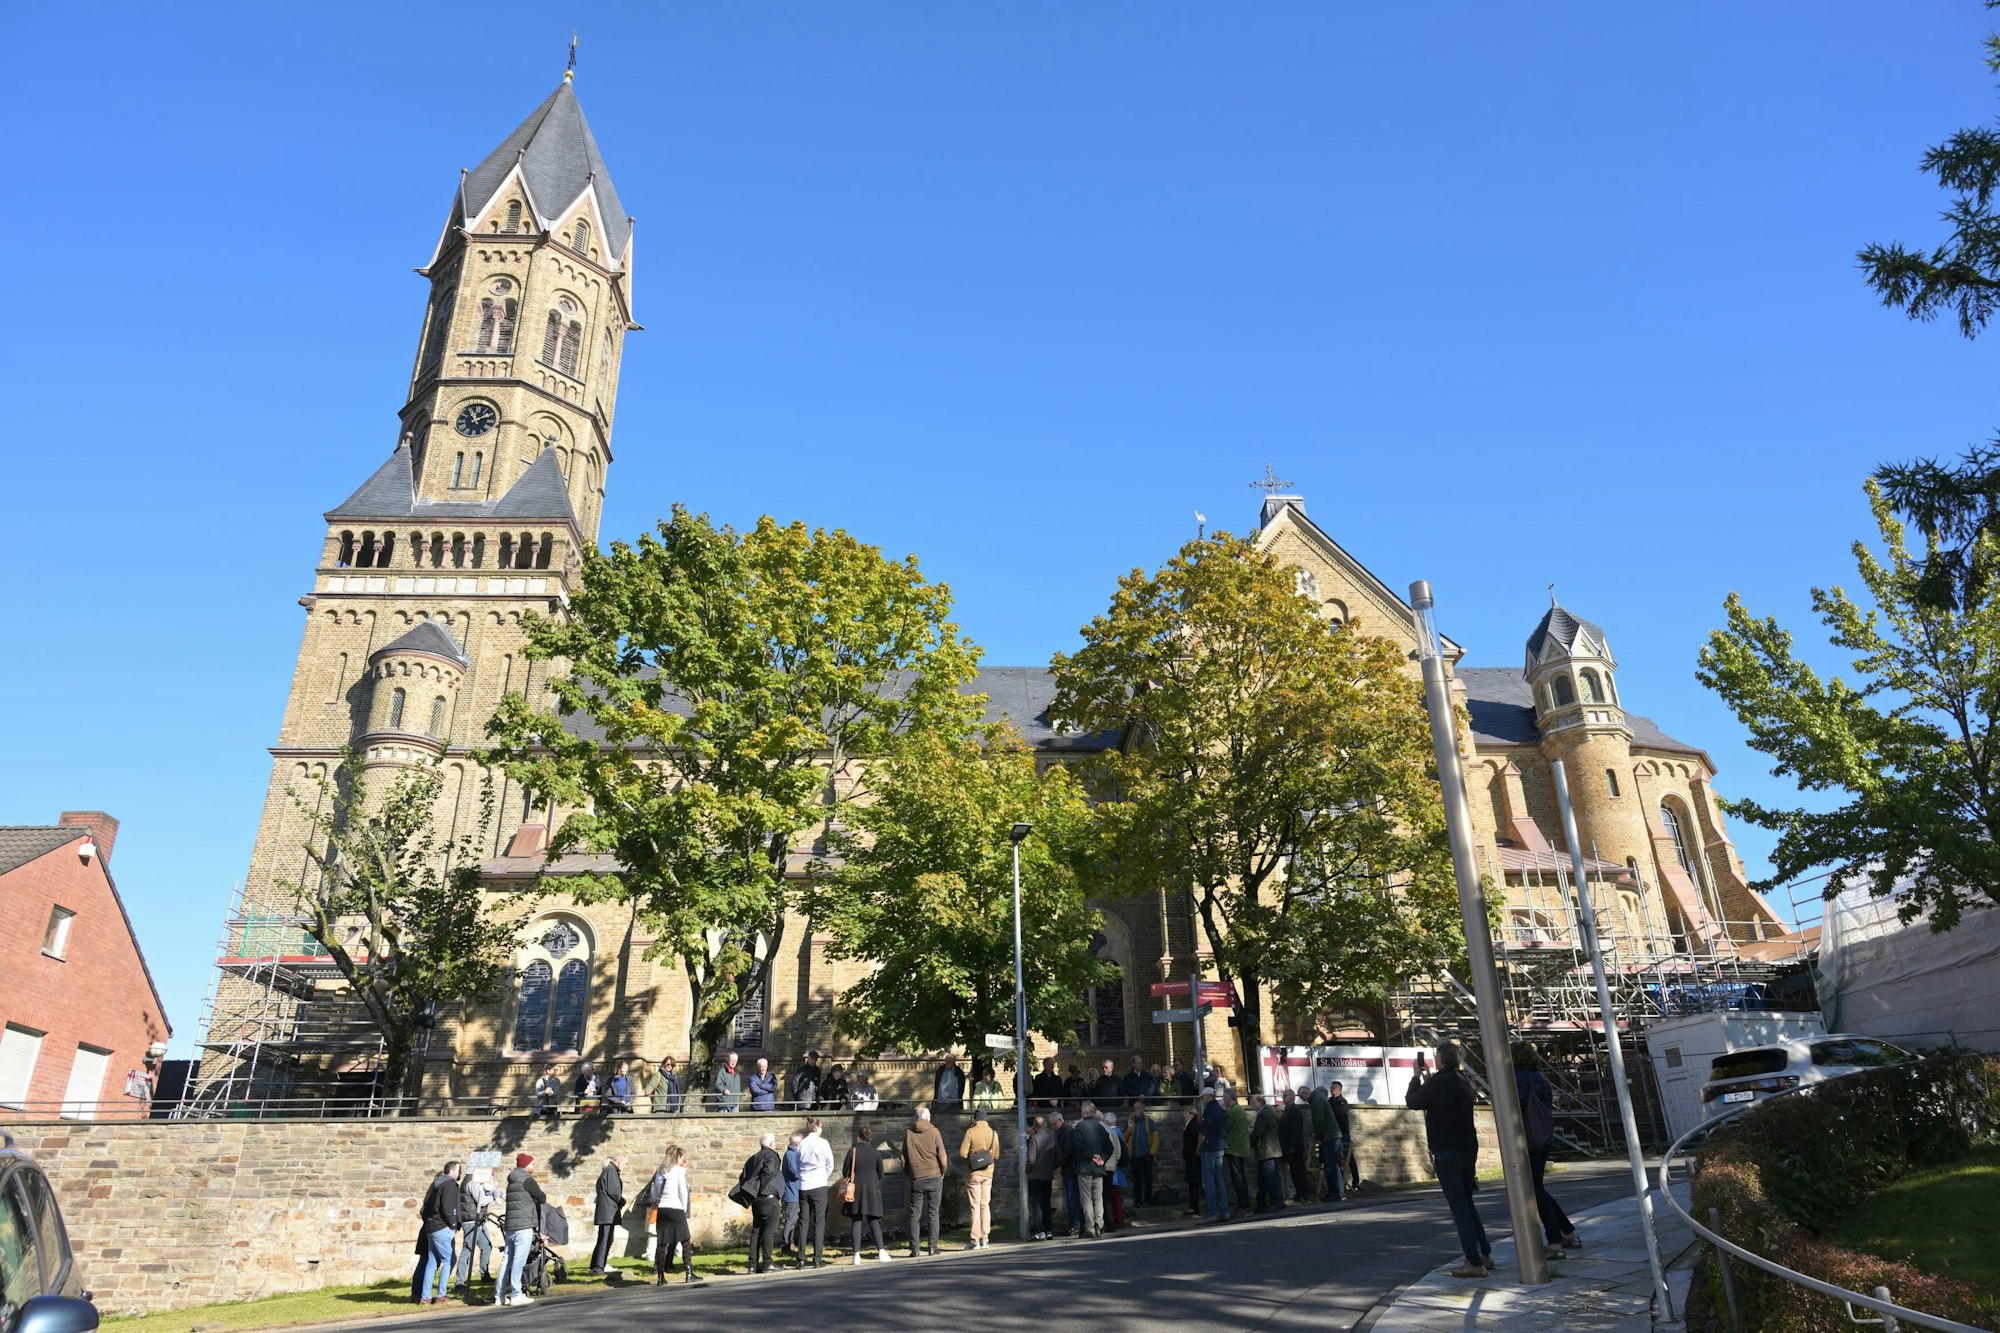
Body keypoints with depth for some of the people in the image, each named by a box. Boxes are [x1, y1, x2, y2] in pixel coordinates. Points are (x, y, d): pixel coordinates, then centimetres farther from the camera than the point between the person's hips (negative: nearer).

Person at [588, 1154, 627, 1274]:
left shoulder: (608, 1170, 20)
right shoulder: (611, 1170, -11)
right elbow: (613, 1191, -19)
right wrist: (622, 1202, -3)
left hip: (605, 1213, 10)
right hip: (608, 1212, -10)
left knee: (604, 1240, 15)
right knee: (605, 1240, -10)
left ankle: (595, 1266, 21)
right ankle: (598, 1267, -11)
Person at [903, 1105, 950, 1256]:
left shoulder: (908, 1133, 2)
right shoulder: (934, 1132, -4)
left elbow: (904, 1157, 5)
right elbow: (942, 1156, -5)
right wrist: (942, 1172, 10)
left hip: (916, 1179, 1)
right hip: (934, 1177, -1)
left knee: (914, 1214, 6)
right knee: (933, 1213, 5)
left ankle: (914, 1249, 3)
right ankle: (933, 1247, 3)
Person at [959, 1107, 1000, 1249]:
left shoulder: (970, 1132, -11)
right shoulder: (993, 1133, 2)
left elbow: (962, 1154, -14)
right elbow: (996, 1156, 7)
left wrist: (970, 1157, 6)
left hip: (973, 1174, -4)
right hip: (988, 1174, 4)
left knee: (975, 1206, 0)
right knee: (985, 1205, 11)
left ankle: (975, 1241, 0)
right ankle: (984, 1239, 10)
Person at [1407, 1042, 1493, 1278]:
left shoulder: (1437, 1083, -15)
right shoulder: (1464, 1081, 10)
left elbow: (1412, 1102, -2)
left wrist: (1417, 1077, 8)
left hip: (1446, 1153, -8)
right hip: (1468, 1149, 8)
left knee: (1459, 1207, -6)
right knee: (1467, 1203, 19)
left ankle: (1474, 1262, -7)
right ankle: (1485, 1254, 21)